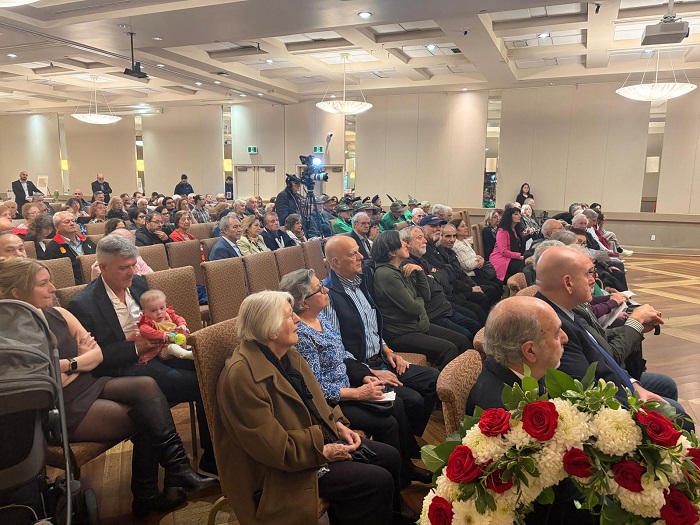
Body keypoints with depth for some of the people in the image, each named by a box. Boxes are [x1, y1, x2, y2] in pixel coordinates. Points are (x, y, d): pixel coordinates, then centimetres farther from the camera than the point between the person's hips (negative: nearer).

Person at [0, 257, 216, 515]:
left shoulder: (58, 314, 6)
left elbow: (98, 354, 5)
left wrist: (68, 364, -10)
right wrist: (81, 360, -11)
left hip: (88, 386, 7)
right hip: (61, 409, -6)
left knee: (146, 385, -18)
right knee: (145, 419, -17)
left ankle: (178, 469, -18)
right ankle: (147, 496, 0)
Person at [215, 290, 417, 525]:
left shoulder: (288, 354, 2)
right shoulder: (241, 375, -26)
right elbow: (272, 446, -25)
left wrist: (338, 424, -2)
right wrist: (323, 451, -18)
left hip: (318, 436, 9)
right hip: (283, 468, -9)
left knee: (390, 457, 6)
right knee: (378, 481, -16)